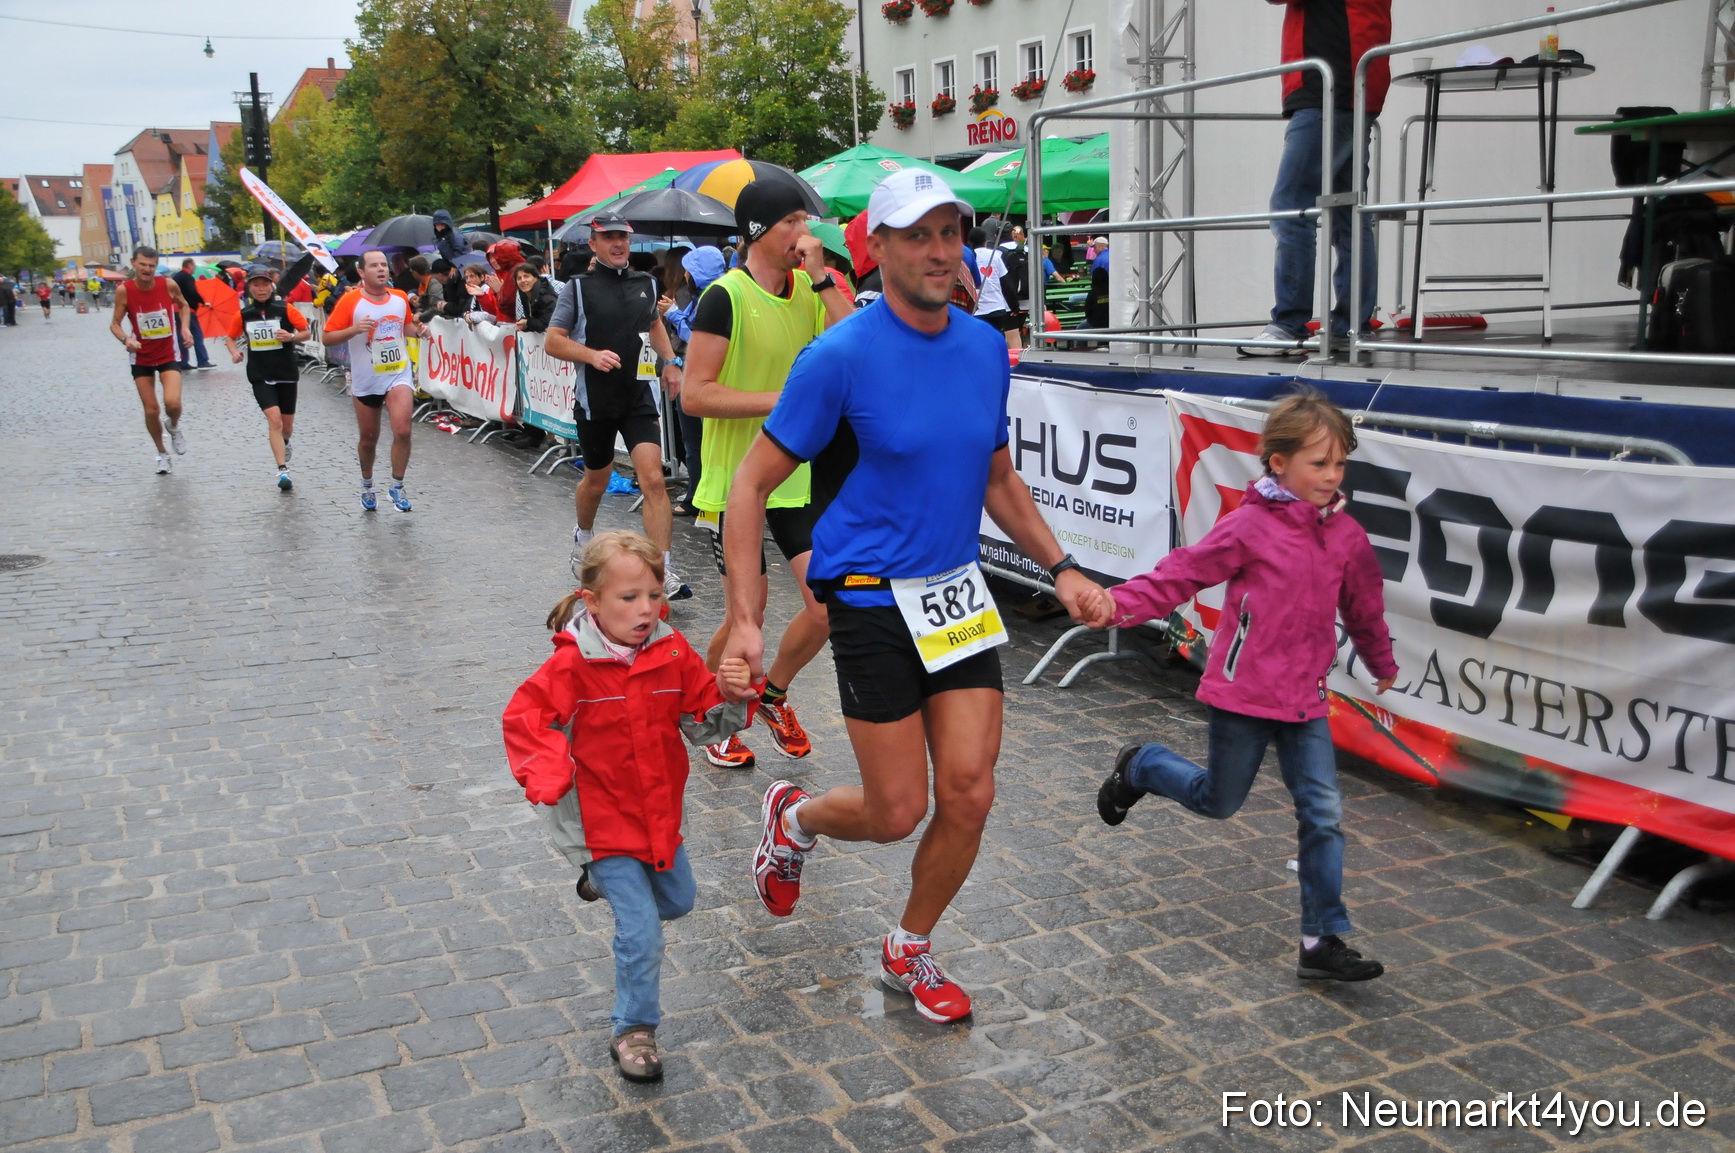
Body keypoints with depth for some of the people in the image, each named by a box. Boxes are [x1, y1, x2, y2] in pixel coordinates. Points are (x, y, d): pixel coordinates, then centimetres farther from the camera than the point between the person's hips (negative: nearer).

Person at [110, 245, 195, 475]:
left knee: (172, 402, -21)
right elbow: (115, 324, -6)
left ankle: (174, 427, 15)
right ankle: (162, 453, 26)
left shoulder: (168, 285, -11)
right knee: (151, 410, 4)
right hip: (141, 357, 1)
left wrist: (185, 327, -6)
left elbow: (183, 305, 10)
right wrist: (126, 339, -26)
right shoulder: (124, 290, -13)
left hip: (169, 355, -1)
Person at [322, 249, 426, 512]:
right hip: (365, 381, -1)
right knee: (368, 438, 12)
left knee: (402, 431, -18)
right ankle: (367, 485, 37)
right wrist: (354, 329, -25)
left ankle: (397, 486, 0)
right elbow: (326, 337, -10)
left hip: (399, 375, 1)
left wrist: (418, 330, -1)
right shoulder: (351, 300, -10)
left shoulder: (400, 298, 1)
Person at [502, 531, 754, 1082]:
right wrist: (551, 777, -26)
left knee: (678, 901, 26)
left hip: (660, 814, 6)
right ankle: (633, 1031, 11)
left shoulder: (673, 653, -8)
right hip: (604, 822, -6)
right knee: (641, 930, -9)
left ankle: (607, 879, 52)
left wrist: (731, 696, -23)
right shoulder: (572, 666, -20)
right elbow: (523, 720, -13)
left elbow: (704, 720, -2)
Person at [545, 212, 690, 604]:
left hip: (638, 396, 2)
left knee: (653, 478, -13)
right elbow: (553, 341, -5)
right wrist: (592, 355, -21)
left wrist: (669, 361, 13)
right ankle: (583, 537, 47)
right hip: (595, 400, -1)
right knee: (597, 479, 15)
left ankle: (664, 573, -15)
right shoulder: (578, 288, -3)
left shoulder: (646, 285, 8)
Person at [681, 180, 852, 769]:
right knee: (746, 617, -3)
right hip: (735, 481, -6)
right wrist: (782, 399, -20)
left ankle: (773, 692, 29)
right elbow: (695, 395, -17)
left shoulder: (808, 288, 5)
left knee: (830, 603, 2)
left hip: (798, 476, 6)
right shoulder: (726, 296, -14)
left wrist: (822, 278, -14)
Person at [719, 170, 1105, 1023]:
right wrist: (744, 621, -14)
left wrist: (1061, 568, 7)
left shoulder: (986, 348, 4)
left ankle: (909, 951, 27)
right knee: (899, 812, 0)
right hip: (873, 602, -5)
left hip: (960, 597, 5)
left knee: (969, 796, 1)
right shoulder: (841, 357, -14)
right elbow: (752, 484, -9)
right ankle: (794, 817, 35)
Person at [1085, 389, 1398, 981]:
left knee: (1323, 814, 2)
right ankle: (1140, 766, 38)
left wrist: (1382, 665, 33)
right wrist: (1119, 604, -27)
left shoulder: (1348, 536, 4)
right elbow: (1182, 574, -13)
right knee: (1218, 800, 10)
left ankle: (1323, 942, 11)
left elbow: (1363, 607, 19)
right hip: (1243, 692, -5)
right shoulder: (1249, 527, -12)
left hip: (1306, 699, 5)